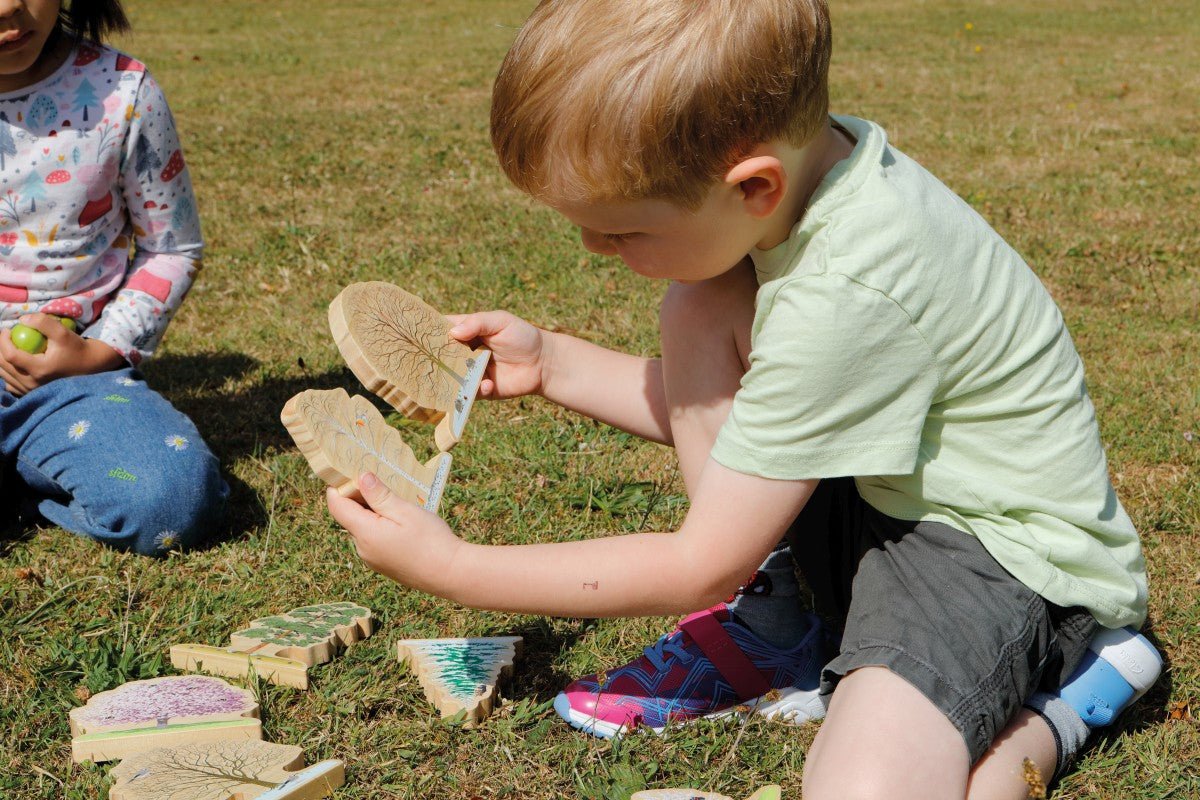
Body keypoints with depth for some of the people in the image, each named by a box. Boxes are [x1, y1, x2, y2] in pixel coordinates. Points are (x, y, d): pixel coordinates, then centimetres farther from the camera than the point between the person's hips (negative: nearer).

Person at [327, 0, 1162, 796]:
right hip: (881, 499, 9)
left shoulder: (846, 297, -32)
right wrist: (551, 362, 4)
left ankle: (1053, 705, -2)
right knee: (698, 308, -6)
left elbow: (702, 567, -21)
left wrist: (450, 568, -15)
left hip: (1015, 558, -8)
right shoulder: (791, 155, -5)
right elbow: (731, 417, 12)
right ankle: (772, 629, 2)